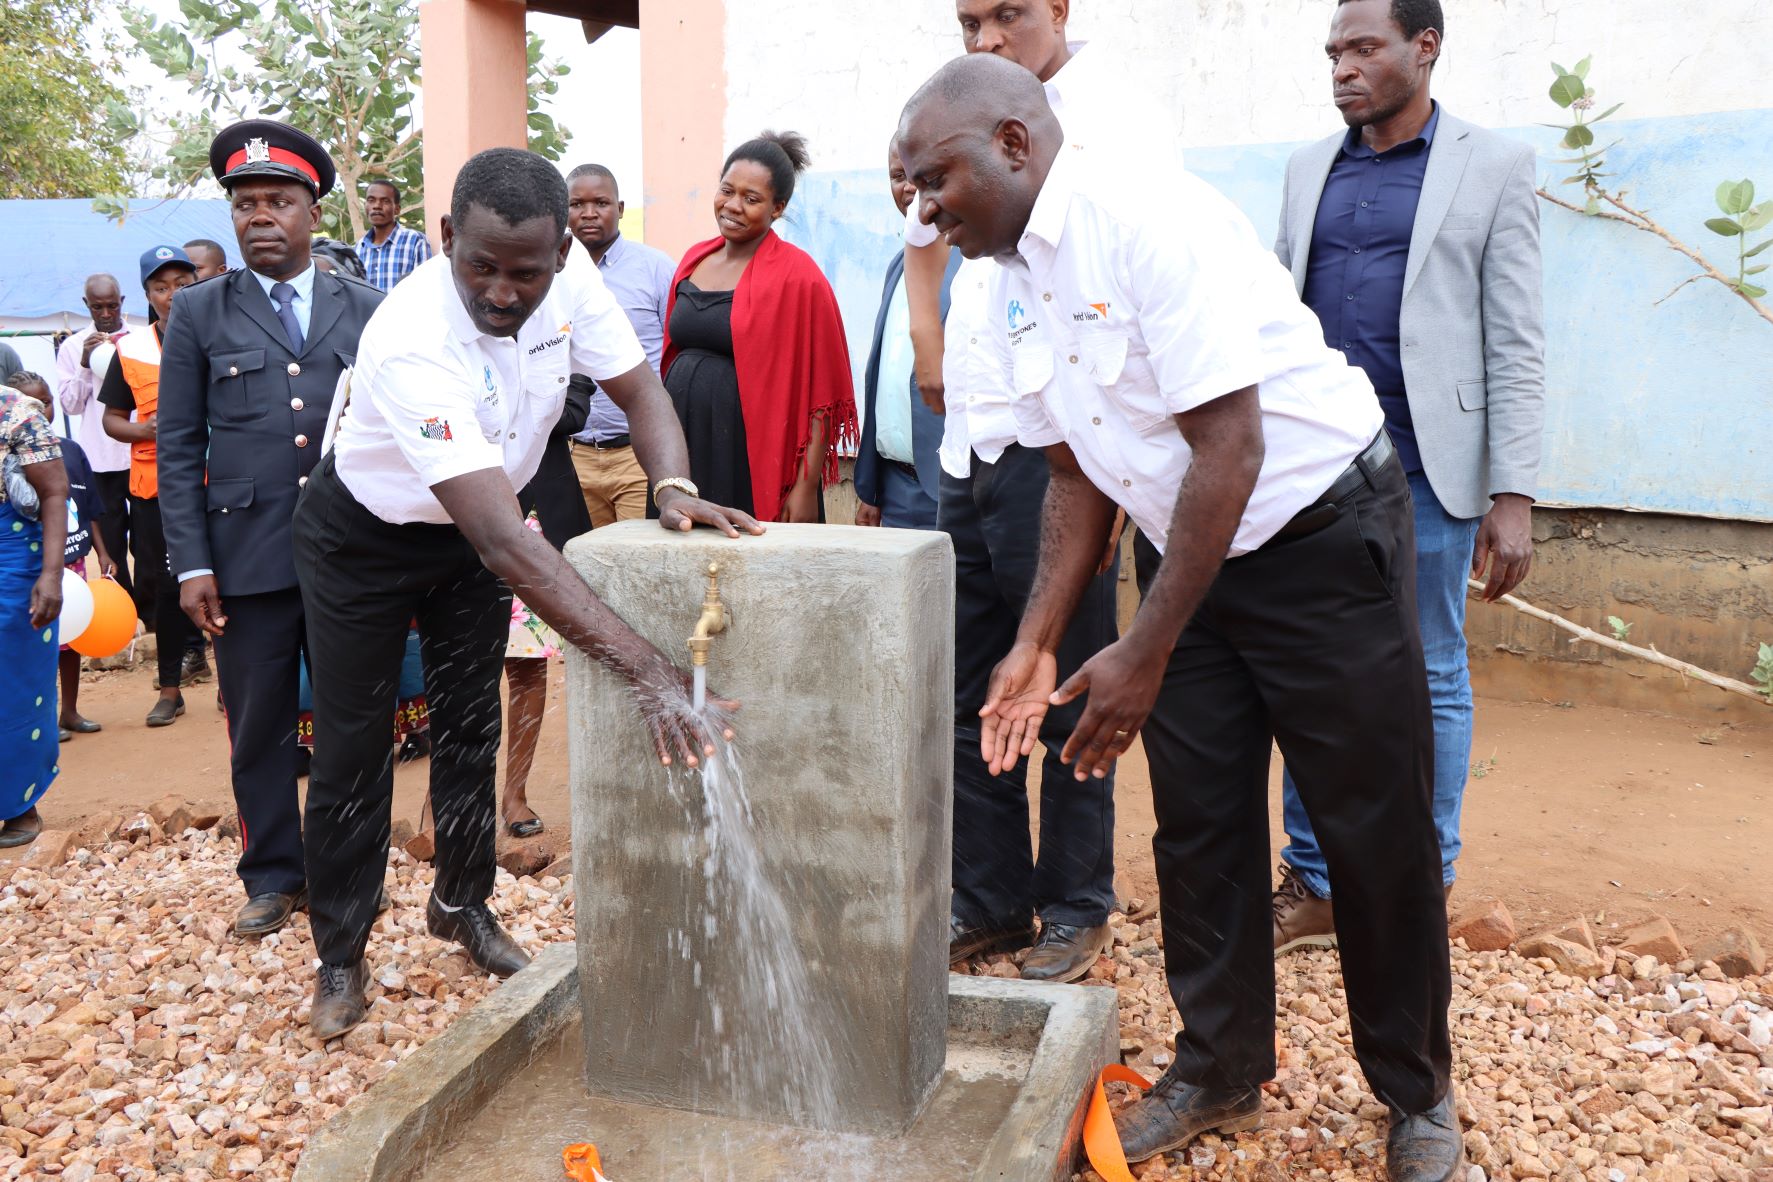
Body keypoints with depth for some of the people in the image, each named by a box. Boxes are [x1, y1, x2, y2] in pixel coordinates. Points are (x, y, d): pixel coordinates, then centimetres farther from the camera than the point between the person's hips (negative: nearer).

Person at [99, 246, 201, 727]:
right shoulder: (130, 350, 6)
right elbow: (112, 417, 11)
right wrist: (143, 429, -9)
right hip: (153, 488, 2)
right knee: (165, 588, 7)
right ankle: (170, 689, 19)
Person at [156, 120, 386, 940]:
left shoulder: (367, 310, 8)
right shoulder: (200, 313, 7)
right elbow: (178, 448, 4)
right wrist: (190, 564, -3)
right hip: (248, 557, 0)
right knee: (258, 726, 6)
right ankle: (273, 876, 22)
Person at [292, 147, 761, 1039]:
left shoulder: (569, 275, -23)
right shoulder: (412, 344, -41)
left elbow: (639, 389, -10)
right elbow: (504, 541, -48)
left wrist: (673, 488, -34)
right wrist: (649, 669, -55)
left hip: (470, 530, 5)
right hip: (363, 537, -5)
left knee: (471, 730, 13)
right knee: (352, 751, 3)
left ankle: (461, 904, 33)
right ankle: (340, 955, 21)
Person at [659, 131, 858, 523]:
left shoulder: (796, 275, -9)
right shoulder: (694, 260, 10)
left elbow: (819, 394, -12)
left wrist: (807, 487, -16)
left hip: (753, 464, -6)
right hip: (686, 450, 6)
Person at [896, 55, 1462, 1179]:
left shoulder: (1150, 215, -24)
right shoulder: (1014, 282, 0)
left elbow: (1229, 447, -26)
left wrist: (1145, 654, -23)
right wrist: (1038, 644, 1)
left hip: (1323, 529, -7)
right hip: (1184, 547, 7)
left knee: (1378, 829, 3)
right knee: (1198, 823, 9)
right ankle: (1219, 1073, 27)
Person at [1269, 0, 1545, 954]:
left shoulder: (1494, 166, 2)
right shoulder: (1309, 168, 13)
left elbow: (1516, 345, -3)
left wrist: (1514, 496, -9)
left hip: (1425, 471, -3)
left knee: (1430, 682, 7)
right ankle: (1313, 888, 18)